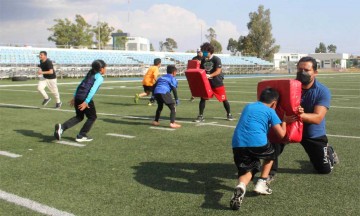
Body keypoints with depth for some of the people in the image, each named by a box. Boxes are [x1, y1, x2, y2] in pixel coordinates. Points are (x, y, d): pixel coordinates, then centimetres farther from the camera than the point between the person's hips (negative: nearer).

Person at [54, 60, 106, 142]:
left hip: (78, 97, 8)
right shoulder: (99, 78, -2)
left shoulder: (90, 74, 22)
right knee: (92, 117, 12)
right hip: (85, 98, -7)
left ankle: (62, 127, 2)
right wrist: (86, 102, -21)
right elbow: (93, 90, -16)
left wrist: (74, 97, 22)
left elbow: (80, 85, 20)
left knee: (79, 117, 21)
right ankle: (81, 136, 10)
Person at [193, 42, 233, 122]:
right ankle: (201, 116, 4)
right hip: (207, 83, 4)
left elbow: (218, 71, -20)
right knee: (203, 98, -4)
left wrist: (209, 75, -34)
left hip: (217, 83, -4)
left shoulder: (216, 59, -12)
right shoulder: (203, 60, 4)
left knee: (224, 99, 5)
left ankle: (229, 114, 25)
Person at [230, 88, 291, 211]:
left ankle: (240, 187, -19)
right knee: (270, 154, 29)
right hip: (257, 143, -3)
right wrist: (284, 121, 31)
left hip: (237, 144, 3)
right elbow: (281, 134, 10)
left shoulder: (248, 106, 28)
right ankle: (261, 184, 21)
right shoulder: (270, 111, 13)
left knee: (246, 170, 15)